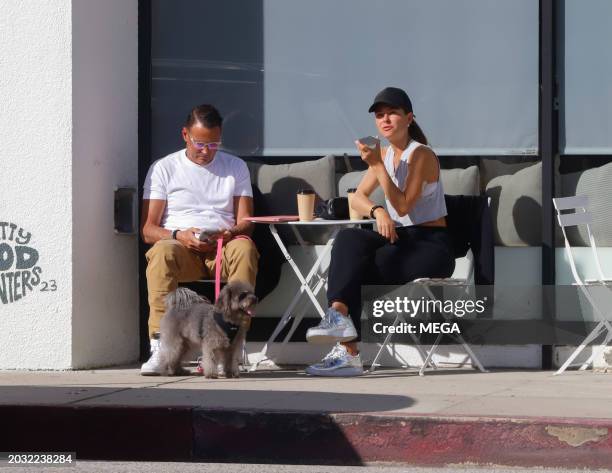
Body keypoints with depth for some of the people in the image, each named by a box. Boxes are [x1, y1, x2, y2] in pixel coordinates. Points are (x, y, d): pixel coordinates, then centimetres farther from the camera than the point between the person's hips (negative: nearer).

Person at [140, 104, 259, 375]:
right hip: (181, 249, -1)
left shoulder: (236, 167, 17)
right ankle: (160, 347, -43)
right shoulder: (164, 168, 10)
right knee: (162, 252, -37)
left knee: (244, 248, -35)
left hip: (222, 249, 1)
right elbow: (148, 230, 3)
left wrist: (230, 233, -15)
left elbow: (245, 222, 10)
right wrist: (179, 236, -17)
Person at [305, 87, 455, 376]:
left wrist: (377, 165, -23)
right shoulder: (384, 154, 13)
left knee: (361, 270, -26)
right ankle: (340, 317, -41)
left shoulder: (421, 154, -9)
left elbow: (403, 205, -18)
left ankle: (347, 351, -24)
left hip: (432, 246, -6)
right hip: (400, 241, 6)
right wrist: (377, 211, -14)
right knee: (348, 239, -24)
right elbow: (358, 199, 9)